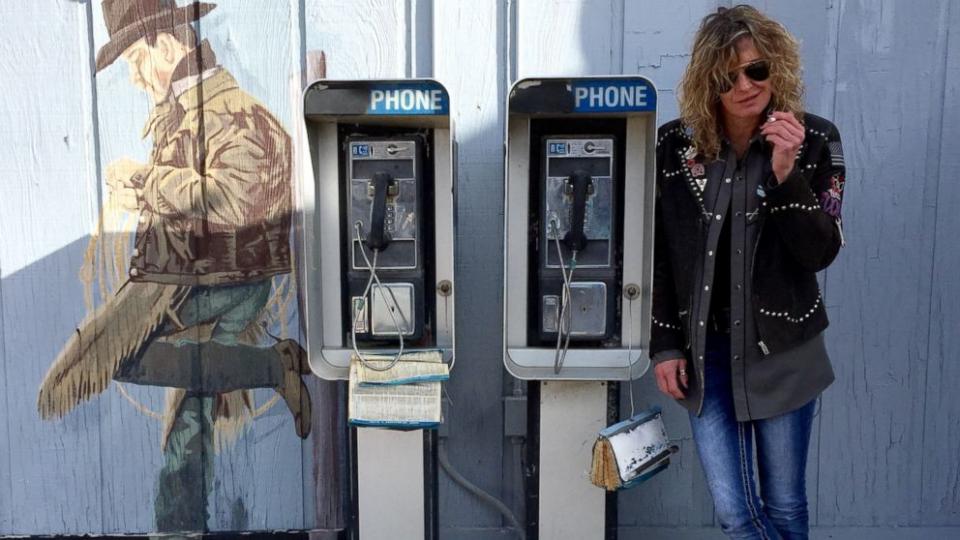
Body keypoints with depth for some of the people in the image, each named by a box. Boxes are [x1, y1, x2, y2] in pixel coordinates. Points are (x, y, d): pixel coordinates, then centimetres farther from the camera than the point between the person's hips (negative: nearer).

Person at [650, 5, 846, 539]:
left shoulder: (816, 139, -4)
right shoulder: (674, 145, -3)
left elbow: (820, 253, -10)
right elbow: (657, 254, 2)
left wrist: (785, 173, -23)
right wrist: (664, 345, 0)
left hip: (783, 349, 0)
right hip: (703, 348, 1)